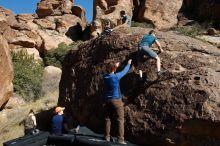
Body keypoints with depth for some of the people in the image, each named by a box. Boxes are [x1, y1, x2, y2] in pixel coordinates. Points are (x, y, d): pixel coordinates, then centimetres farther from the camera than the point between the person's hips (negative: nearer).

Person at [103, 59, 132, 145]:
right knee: (120, 120, -3)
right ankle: (120, 139, -6)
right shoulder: (116, 76, -12)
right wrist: (129, 64, 22)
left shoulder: (105, 77, 2)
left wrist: (115, 66, 38)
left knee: (107, 119, 12)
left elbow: (109, 73, 25)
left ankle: (107, 137, 15)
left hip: (107, 101, 6)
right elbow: (124, 71, 4)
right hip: (116, 100, -5)